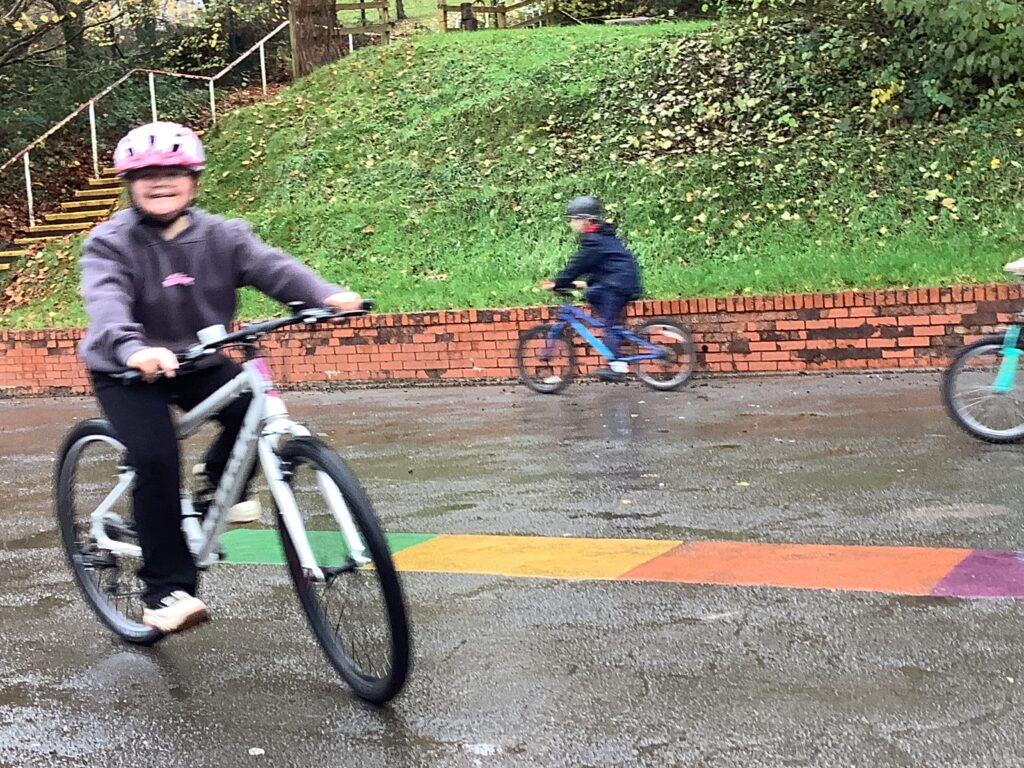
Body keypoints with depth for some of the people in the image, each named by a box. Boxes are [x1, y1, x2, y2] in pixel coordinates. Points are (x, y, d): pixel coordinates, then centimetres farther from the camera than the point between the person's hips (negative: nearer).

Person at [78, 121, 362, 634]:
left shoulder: (221, 236, -5)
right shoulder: (110, 243, -14)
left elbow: (271, 265, -21)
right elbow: (106, 301, -33)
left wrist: (327, 296, -41)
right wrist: (133, 348, -55)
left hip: (199, 362, 3)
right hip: (128, 372, -3)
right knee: (156, 461, -23)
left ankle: (220, 487, 10)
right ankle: (165, 591, -12)